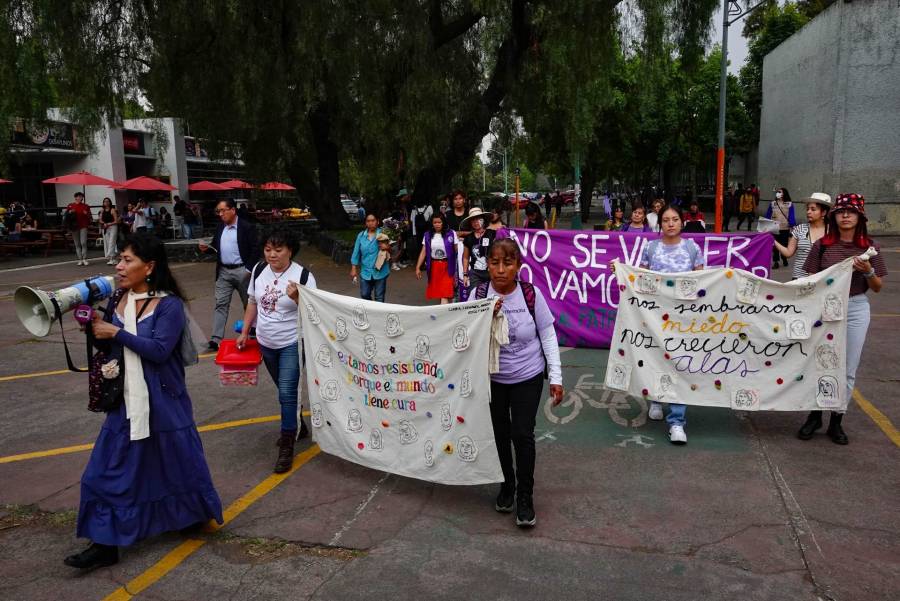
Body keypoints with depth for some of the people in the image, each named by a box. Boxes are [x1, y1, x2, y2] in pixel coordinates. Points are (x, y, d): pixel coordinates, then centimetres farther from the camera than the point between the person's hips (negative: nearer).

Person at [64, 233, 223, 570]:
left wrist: (116, 333, -21)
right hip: (126, 401, 5)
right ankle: (105, 544, 19)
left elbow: (160, 350, -23)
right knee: (109, 469, 7)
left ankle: (193, 516, 37)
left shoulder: (170, 305, -14)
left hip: (162, 402, -5)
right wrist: (95, 326, -9)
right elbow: (108, 347, 10)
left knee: (175, 460, 11)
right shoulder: (117, 300, 4)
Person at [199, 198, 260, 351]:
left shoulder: (247, 227, -9)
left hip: (241, 271, -5)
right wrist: (206, 247, -4)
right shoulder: (220, 227, 9)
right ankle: (216, 339, -2)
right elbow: (216, 245, 19)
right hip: (223, 271, 5)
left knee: (249, 303, 10)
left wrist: (249, 269, -16)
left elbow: (255, 249, -12)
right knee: (220, 304, 0)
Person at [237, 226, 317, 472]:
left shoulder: (303, 275, -16)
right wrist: (244, 332, 11)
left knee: (287, 392, -8)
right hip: (266, 343, 5)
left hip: (292, 344, -5)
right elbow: (253, 302, 11)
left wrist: (297, 298, -32)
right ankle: (297, 425, 40)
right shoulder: (259, 270, -2)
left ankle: (287, 446, 4)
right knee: (285, 390, 19)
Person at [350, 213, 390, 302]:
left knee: (379, 298, 5)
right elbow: (356, 252, 8)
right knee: (364, 295, 10)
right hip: (365, 272, 3)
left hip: (380, 272, -3)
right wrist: (353, 269, 6)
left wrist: (387, 247, -25)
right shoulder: (361, 235, 3)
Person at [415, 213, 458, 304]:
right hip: (434, 267, 4)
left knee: (445, 294, -13)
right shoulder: (428, 235, 5)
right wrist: (418, 268, 1)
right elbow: (423, 252, 6)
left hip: (447, 267, -3)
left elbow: (457, 252, -2)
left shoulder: (451, 234, -3)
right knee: (437, 292, 8)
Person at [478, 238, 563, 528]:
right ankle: (507, 484, 36)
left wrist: (556, 377, -6)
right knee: (500, 433, 12)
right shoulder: (479, 295, -12)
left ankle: (525, 497, 14)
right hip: (492, 377, 2)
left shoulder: (532, 294, -14)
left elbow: (548, 335, -6)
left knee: (522, 434, -5)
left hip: (528, 377, -1)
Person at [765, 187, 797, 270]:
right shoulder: (772, 204, 2)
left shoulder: (789, 204, -4)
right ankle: (775, 262, 8)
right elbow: (767, 216, 7)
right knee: (775, 245, 1)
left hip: (785, 229, -1)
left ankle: (784, 259, 31)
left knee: (784, 244, 10)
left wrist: (793, 227, -7)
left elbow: (791, 217, -3)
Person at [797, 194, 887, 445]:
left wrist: (868, 271, -16)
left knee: (848, 369, 7)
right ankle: (815, 416, 22)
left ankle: (836, 421, 20)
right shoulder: (822, 245, -2)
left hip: (856, 310, 1)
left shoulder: (869, 246, 0)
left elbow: (878, 287, 3)